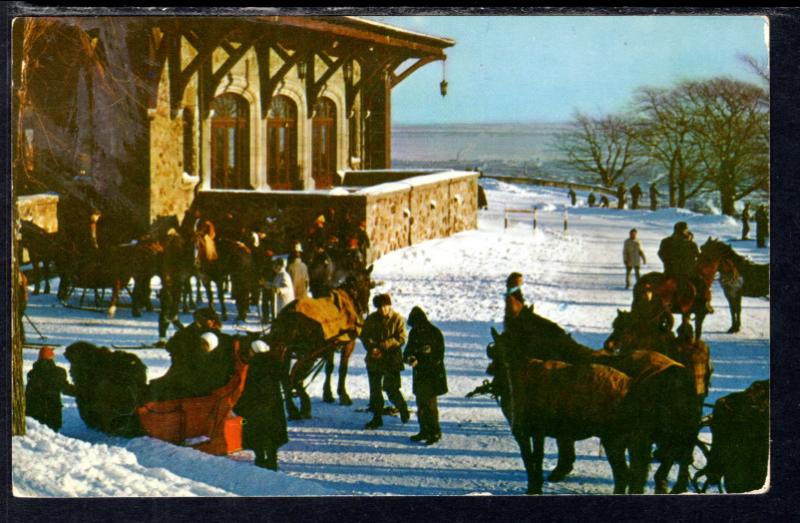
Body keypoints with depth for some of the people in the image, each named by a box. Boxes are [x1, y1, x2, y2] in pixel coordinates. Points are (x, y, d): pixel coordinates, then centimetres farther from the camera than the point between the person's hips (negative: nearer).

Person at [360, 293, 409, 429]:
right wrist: (372, 347, -16)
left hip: (392, 360, -4)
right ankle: (377, 417, 18)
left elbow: (401, 338, -9)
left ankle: (403, 410, 21)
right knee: (375, 390, 8)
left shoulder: (398, 319, -5)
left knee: (392, 390, -5)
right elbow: (364, 336, 3)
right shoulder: (371, 319, 4)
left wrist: (384, 346, -20)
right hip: (374, 359, 4)